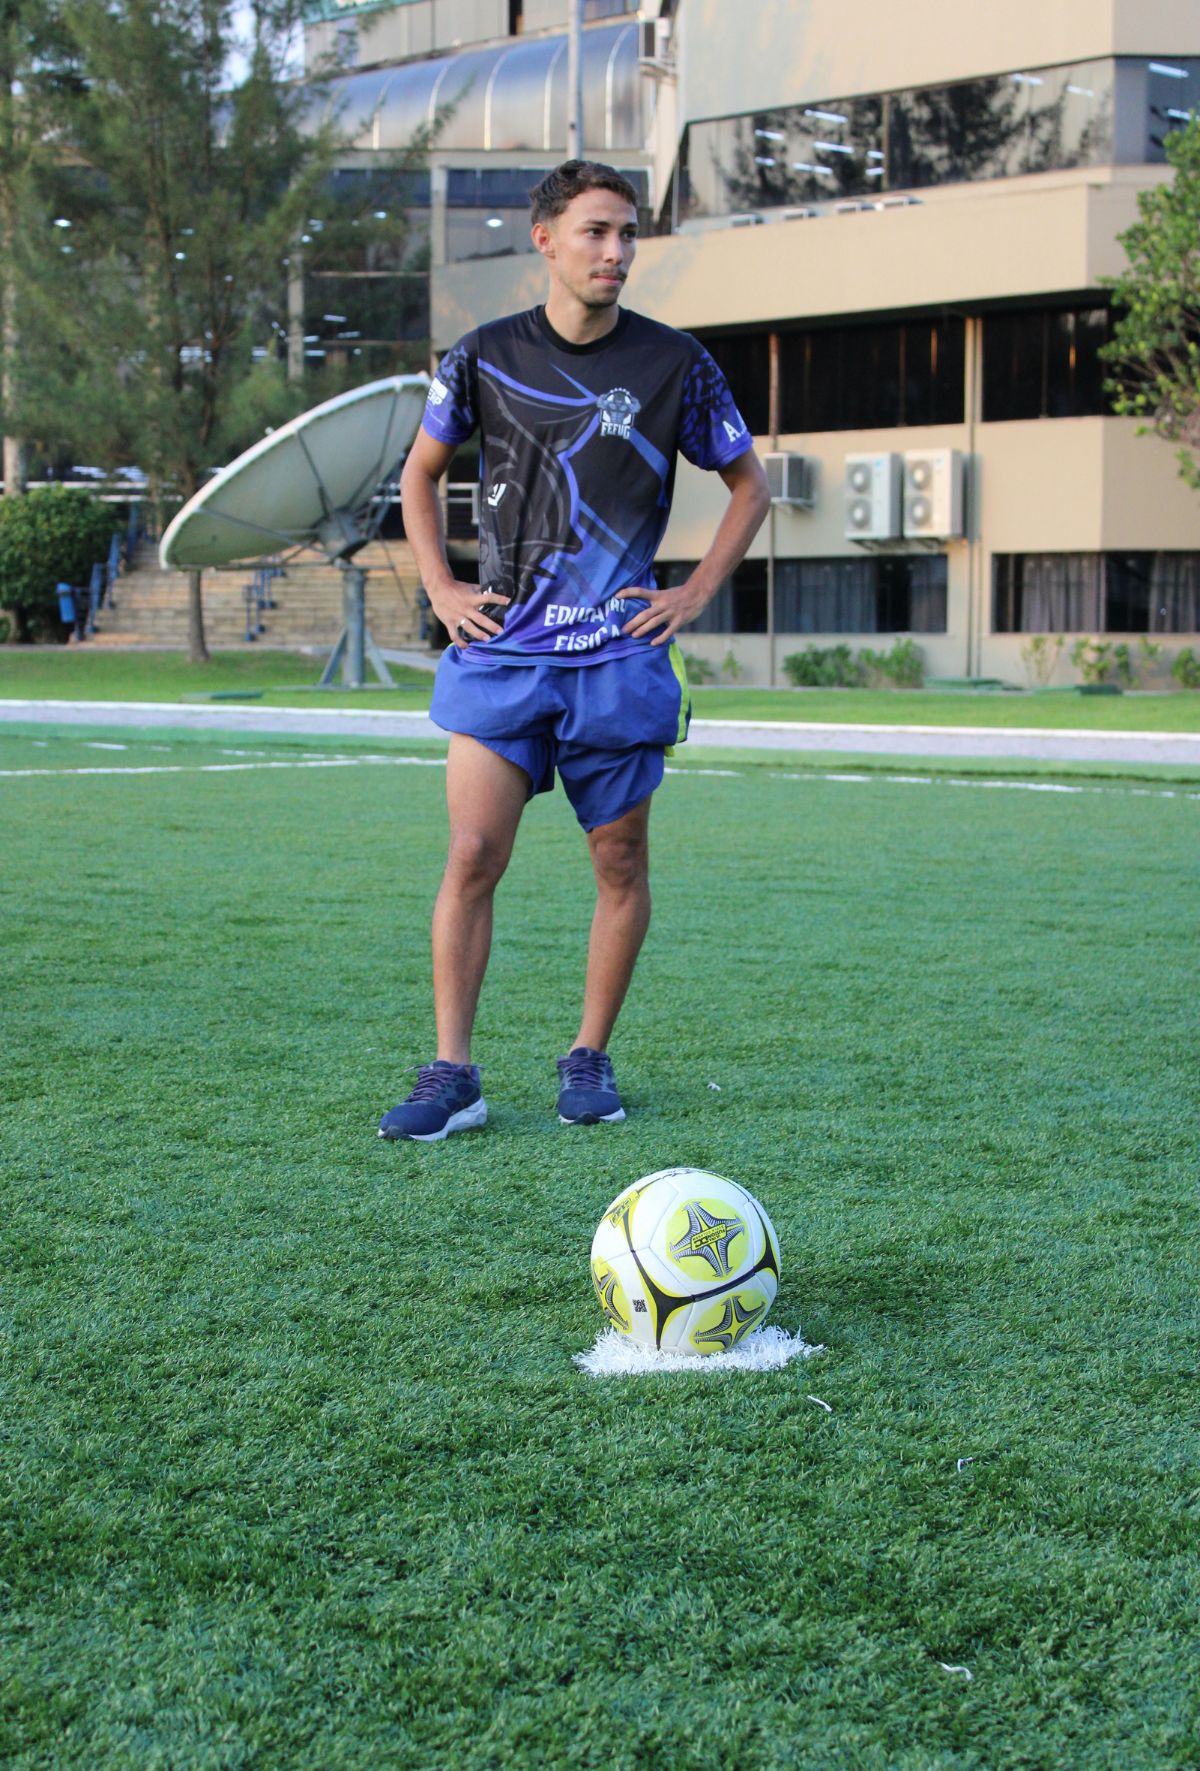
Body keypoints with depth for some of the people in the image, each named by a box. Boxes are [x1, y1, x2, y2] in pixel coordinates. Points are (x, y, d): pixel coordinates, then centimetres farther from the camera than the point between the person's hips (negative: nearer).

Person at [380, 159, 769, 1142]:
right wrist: (441, 588, 7)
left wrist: (694, 595, 2)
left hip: (620, 656, 0)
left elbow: (749, 484, 12)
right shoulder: (485, 358, 2)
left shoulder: (674, 363, 1)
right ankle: (451, 1073, -3)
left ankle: (590, 1059, 20)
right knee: (473, 855, -8)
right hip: (500, 653, 0)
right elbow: (421, 473, 18)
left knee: (621, 864, 5)